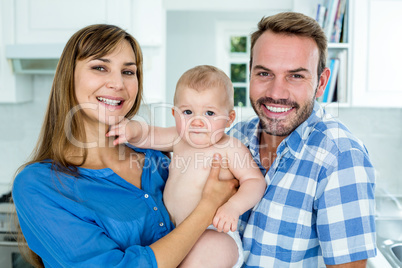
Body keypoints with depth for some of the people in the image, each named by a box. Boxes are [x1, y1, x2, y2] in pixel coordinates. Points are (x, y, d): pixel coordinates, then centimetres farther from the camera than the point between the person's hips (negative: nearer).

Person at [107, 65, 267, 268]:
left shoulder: (230, 149, -15)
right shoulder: (178, 139, 5)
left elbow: (255, 180, -15)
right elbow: (147, 135, 5)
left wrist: (233, 207, -31)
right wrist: (132, 129, -18)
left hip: (215, 237, -7)